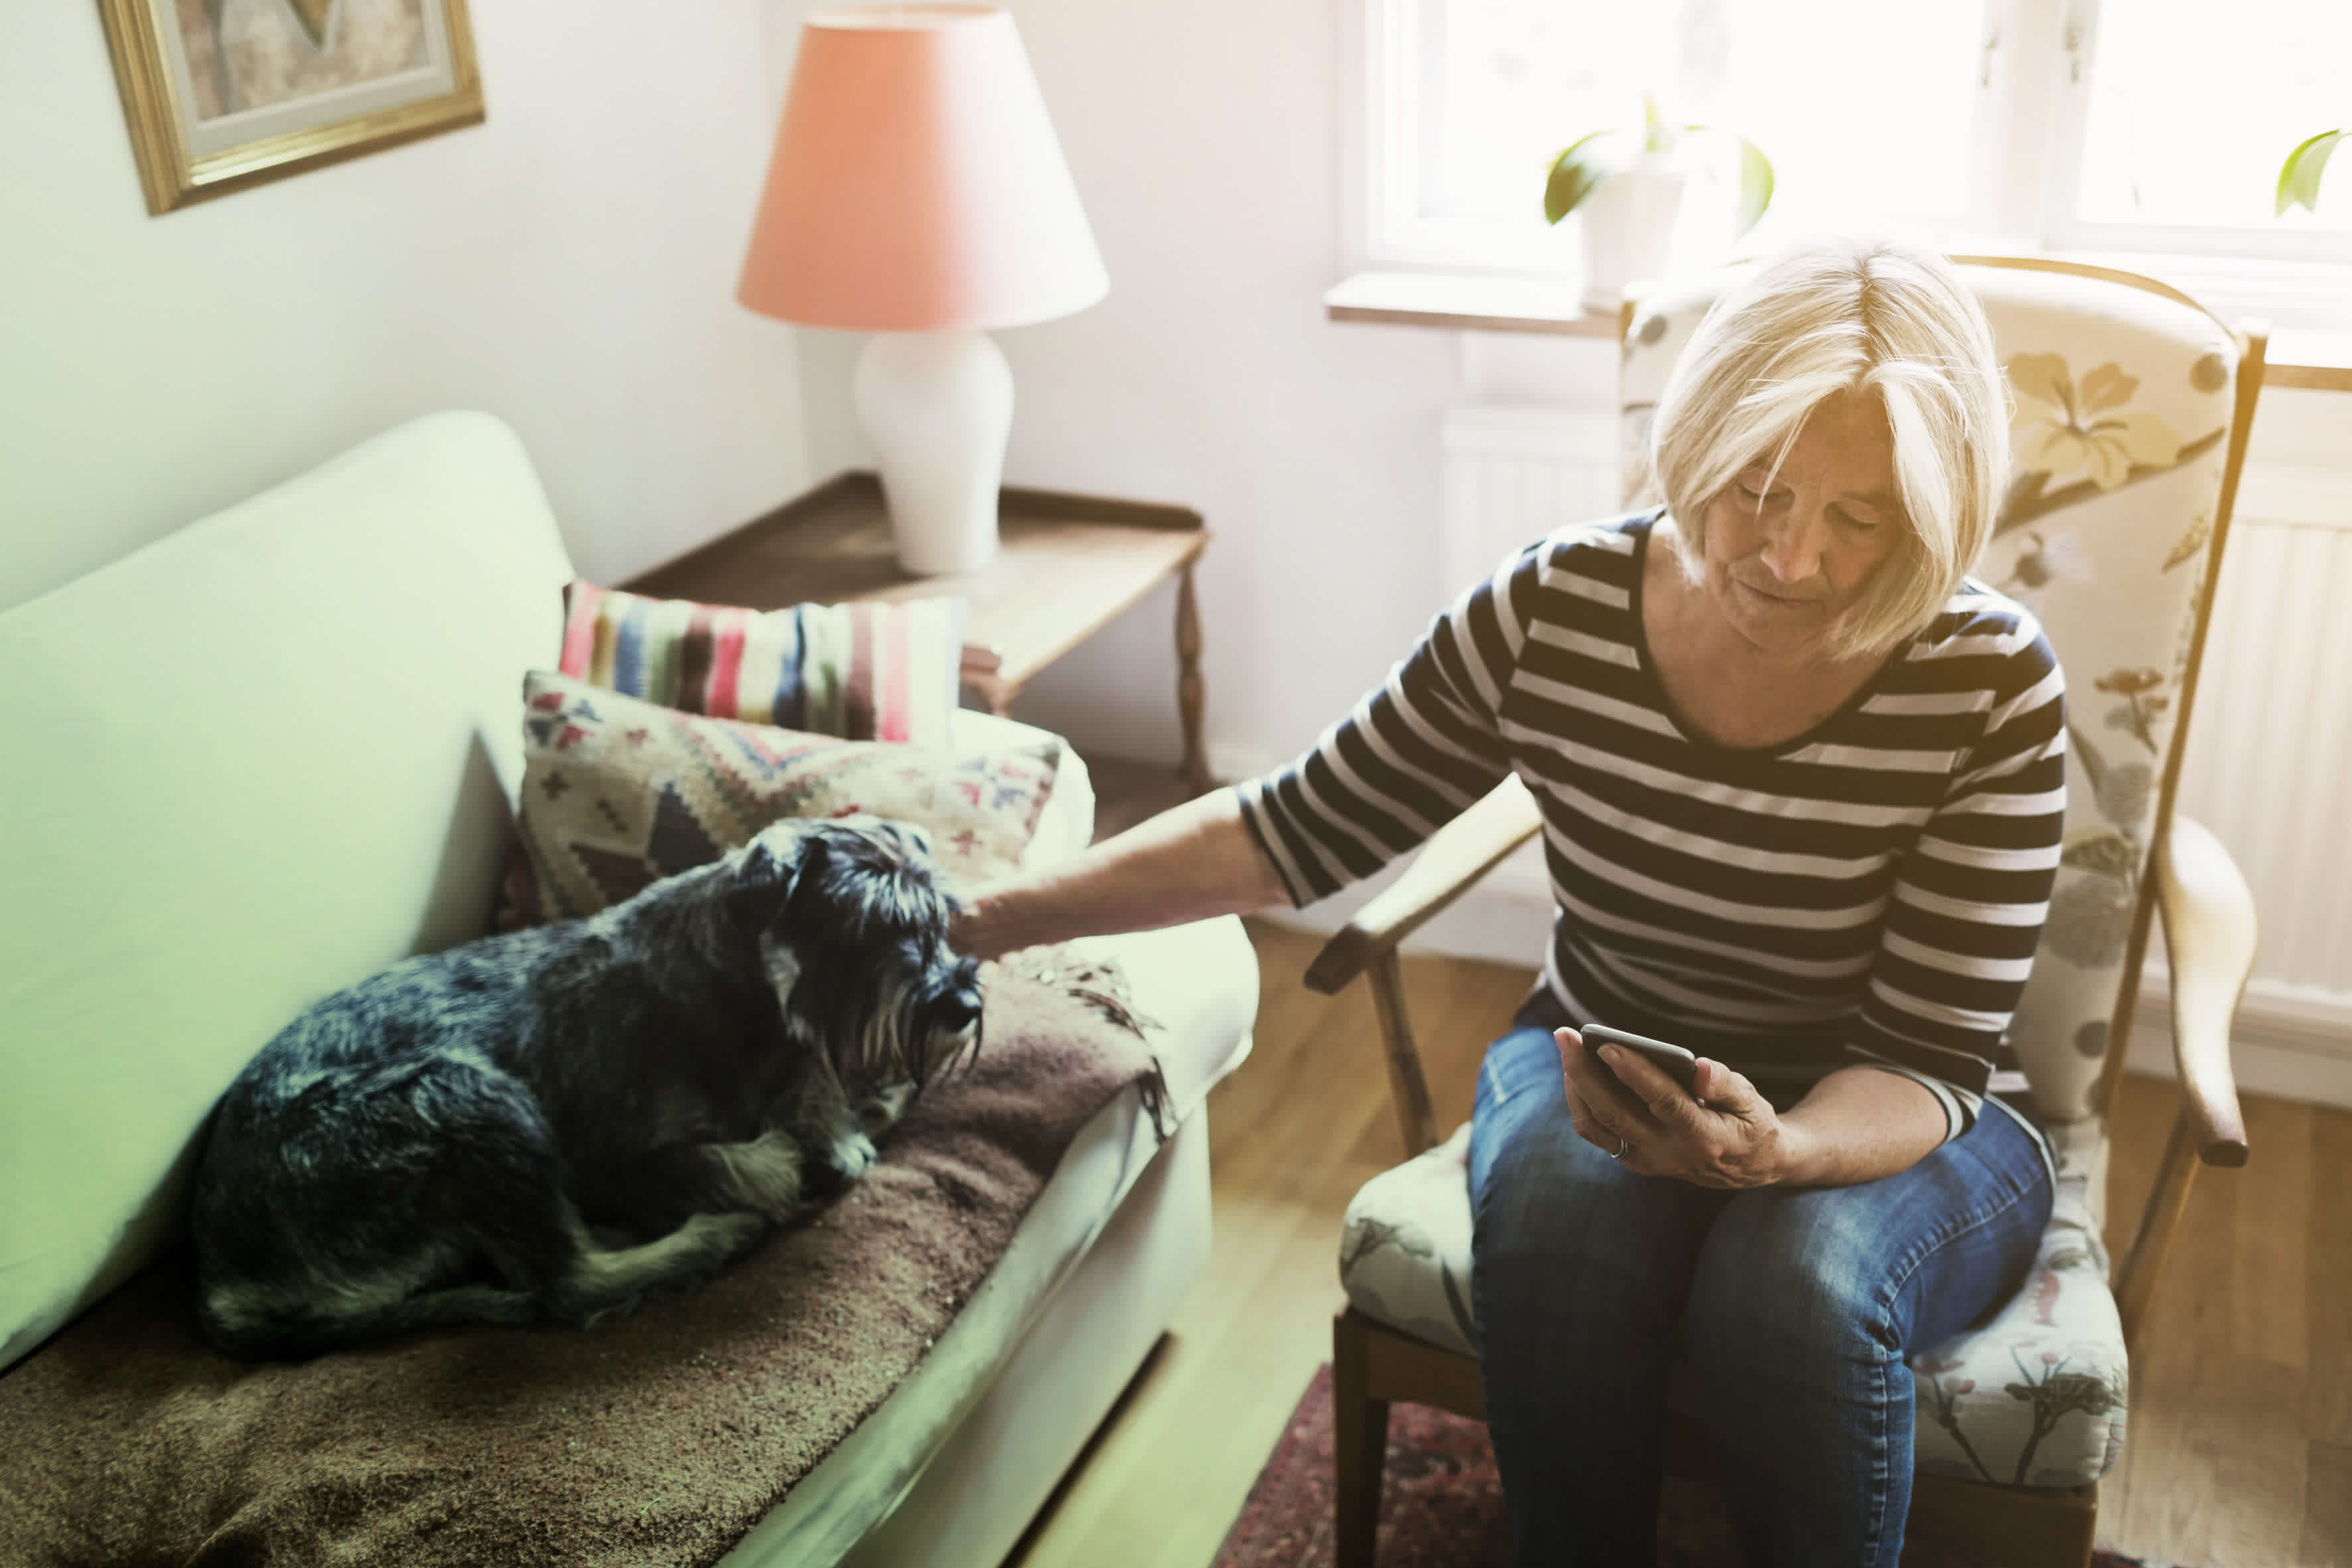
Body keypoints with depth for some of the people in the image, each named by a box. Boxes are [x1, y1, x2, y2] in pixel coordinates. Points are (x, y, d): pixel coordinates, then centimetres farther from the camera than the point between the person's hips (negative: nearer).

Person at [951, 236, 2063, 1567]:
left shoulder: (1992, 690, -19)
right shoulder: (1555, 609, -14)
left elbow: (1932, 1063, -15)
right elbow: (1304, 831, -6)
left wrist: (1774, 1149, -39)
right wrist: (993, 918, -8)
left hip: (1876, 1117, -1)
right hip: (1603, 1062, 1)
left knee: (1794, 1281, -33)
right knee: (1562, 1219, -32)